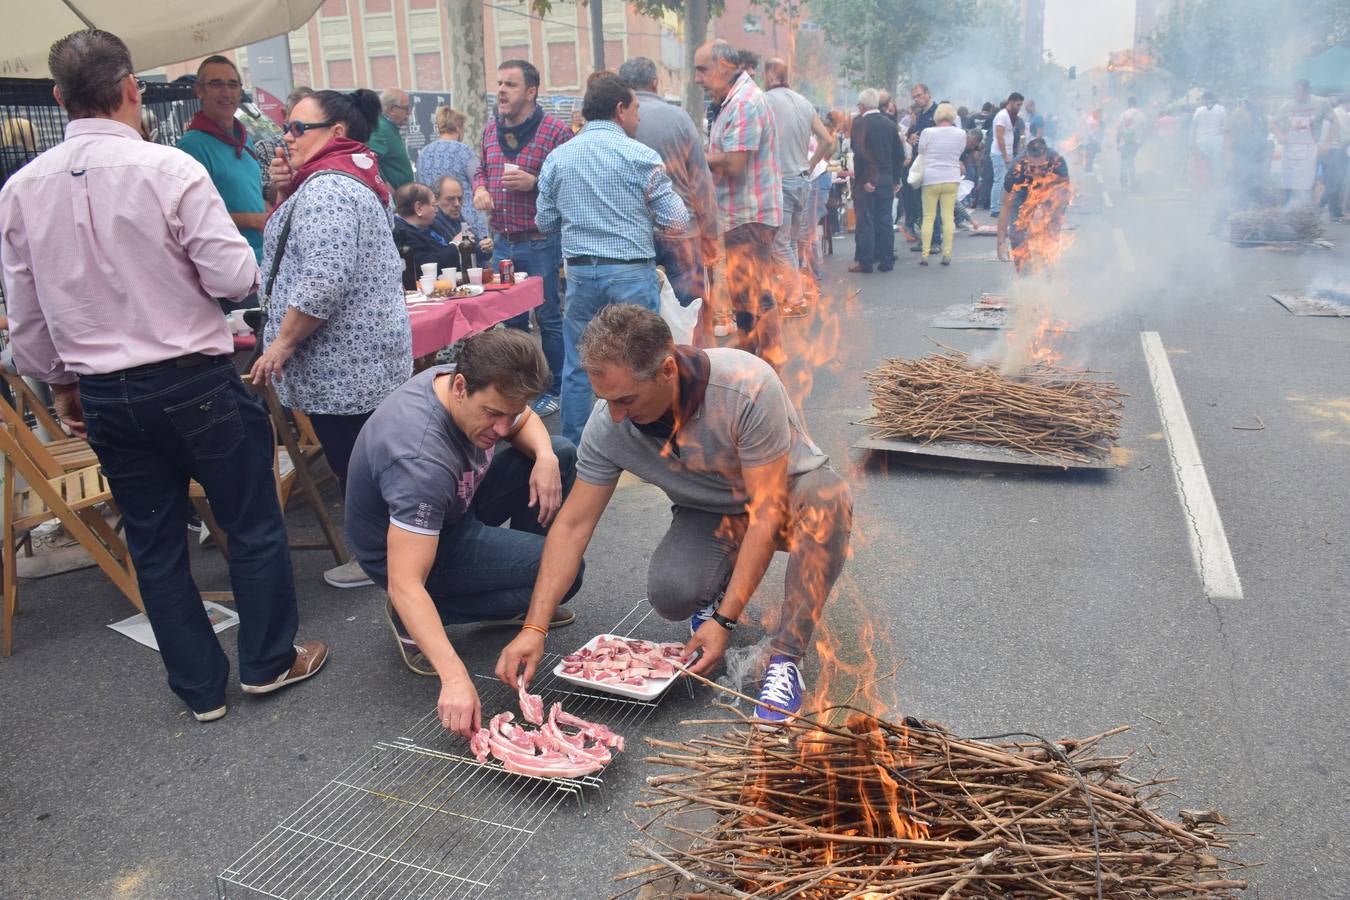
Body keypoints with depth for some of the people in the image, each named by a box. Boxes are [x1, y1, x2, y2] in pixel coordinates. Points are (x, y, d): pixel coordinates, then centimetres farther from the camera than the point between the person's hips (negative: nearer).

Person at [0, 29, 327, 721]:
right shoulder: (168, 169, -15)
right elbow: (234, 277, -16)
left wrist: (61, 385, 21)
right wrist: (242, 260, 6)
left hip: (103, 396, 5)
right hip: (194, 380, -4)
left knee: (153, 544, 15)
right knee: (252, 523, 12)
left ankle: (200, 688, 27)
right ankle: (269, 661, 25)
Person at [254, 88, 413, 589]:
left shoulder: (327, 187, -17)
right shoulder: (354, 178, 17)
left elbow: (321, 282, -26)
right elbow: (299, 242, 23)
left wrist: (281, 343, -18)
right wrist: (285, 192, 8)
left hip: (341, 363, -11)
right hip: (366, 356, 11)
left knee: (351, 464, 0)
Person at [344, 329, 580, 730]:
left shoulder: (481, 389, -16)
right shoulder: (421, 459, -40)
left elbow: (526, 422, 8)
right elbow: (403, 584, -42)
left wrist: (544, 456, -16)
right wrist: (454, 676, -49)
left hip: (452, 507, 8)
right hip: (406, 545, -8)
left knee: (562, 455, 0)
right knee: (563, 570, -21)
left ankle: (518, 585, 9)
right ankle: (418, 622, -7)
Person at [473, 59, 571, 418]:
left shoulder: (555, 130, -9)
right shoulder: (490, 130, 10)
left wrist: (534, 182, -22)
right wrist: (479, 189, 1)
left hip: (540, 243, -6)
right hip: (502, 242, 6)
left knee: (548, 318, 4)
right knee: (511, 318, 15)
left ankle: (554, 389, 17)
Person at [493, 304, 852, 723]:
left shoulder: (747, 387, -35)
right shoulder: (608, 424, -21)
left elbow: (767, 512, -31)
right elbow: (572, 525, -14)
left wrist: (725, 621, -32)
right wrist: (533, 628, -20)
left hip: (786, 493, -2)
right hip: (712, 512, 3)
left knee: (826, 495, -38)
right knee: (668, 594, -28)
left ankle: (784, 662, -28)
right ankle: (718, 585, 9)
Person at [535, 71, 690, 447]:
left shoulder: (557, 158, 5)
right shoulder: (640, 155, -6)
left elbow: (545, 222, 11)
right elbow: (676, 222, -6)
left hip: (579, 272, 4)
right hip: (631, 271, -3)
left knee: (577, 366, 12)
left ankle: (572, 447, 20)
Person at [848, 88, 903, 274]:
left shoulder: (860, 123, -8)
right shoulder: (889, 124, 9)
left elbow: (860, 153, -18)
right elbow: (899, 154, 10)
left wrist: (863, 179, -14)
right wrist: (896, 179, 14)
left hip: (867, 179, -5)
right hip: (887, 179, 5)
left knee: (865, 221, -1)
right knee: (885, 220, 9)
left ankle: (865, 262, 1)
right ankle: (886, 261, 12)